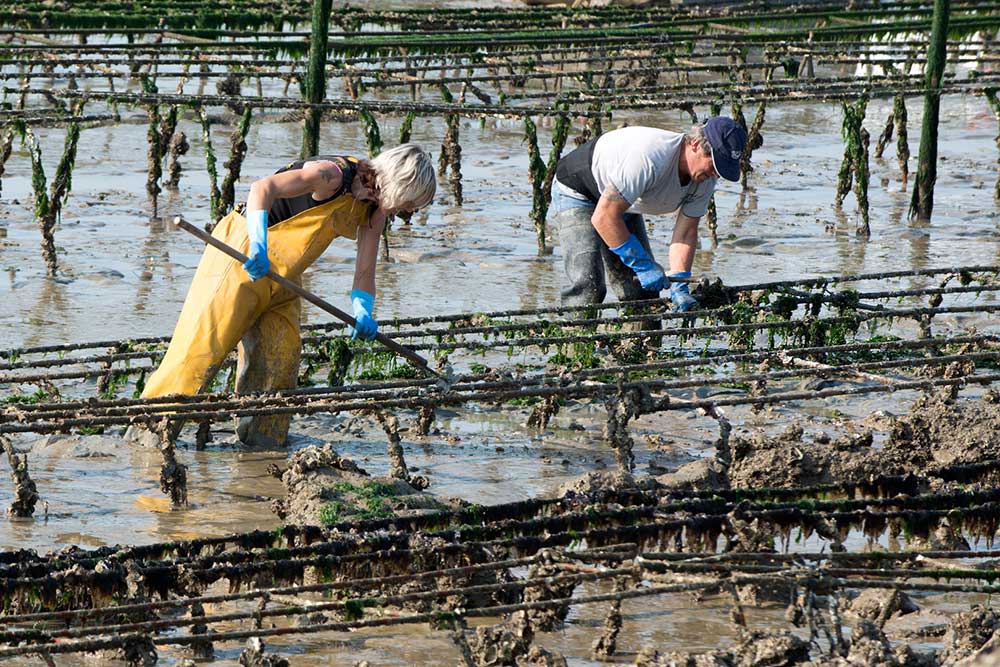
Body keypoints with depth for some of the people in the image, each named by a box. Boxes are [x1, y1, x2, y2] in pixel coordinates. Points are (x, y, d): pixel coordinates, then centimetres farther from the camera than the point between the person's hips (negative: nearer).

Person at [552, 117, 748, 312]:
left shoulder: (706, 176, -15)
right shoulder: (650, 157, -40)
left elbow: (686, 232, -10)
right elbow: (603, 217, -38)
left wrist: (678, 288, -24)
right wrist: (643, 265, -36)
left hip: (624, 205, 8)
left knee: (643, 290, -1)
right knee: (588, 287, -23)